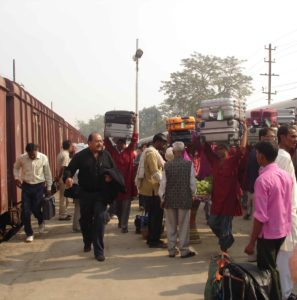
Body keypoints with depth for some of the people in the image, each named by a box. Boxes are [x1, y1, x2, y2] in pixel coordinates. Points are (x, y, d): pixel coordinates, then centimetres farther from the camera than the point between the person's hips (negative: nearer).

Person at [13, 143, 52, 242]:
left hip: (39, 186, -1)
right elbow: (16, 167, 12)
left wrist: (48, 187, 3)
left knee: (36, 209, 3)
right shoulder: (21, 158, -10)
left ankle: (41, 222, 39)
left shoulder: (43, 158, -11)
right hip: (26, 186, 1)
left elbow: (47, 173, -1)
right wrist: (16, 178, -4)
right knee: (26, 211, -1)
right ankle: (29, 233, 14)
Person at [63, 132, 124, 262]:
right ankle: (87, 243, 41)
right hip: (85, 193, 0)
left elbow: (114, 169, 11)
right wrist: (68, 177, -29)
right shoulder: (81, 156, -5)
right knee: (85, 219, 15)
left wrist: (111, 176, -11)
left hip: (101, 194, 0)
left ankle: (99, 250, -2)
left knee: (100, 220, -8)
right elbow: (69, 169, -7)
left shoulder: (106, 155, 2)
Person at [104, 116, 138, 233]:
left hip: (127, 182, -1)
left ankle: (124, 225, 9)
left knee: (126, 205, 3)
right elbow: (106, 139, 0)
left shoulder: (130, 150, 1)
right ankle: (121, 219, 35)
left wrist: (135, 124, -7)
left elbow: (135, 139, -4)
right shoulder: (111, 150, 3)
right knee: (116, 205, 12)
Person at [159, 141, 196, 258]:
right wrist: (192, 194, 12)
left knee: (171, 226, 12)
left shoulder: (167, 165, -7)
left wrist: (162, 198, 8)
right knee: (184, 226, 8)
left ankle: (171, 250, 19)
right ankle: (184, 250, 15)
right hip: (185, 199, -1)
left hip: (169, 199, 2)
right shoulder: (189, 164, -10)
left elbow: (163, 183, -4)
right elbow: (192, 183, -6)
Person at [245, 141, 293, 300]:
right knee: (271, 268, 23)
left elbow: (261, 216, -23)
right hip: (283, 230, 8)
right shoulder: (286, 176, 1)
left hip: (268, 233, -8)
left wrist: (252, 242, -17)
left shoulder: (262, 180, -21)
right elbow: (288, 205, 11)